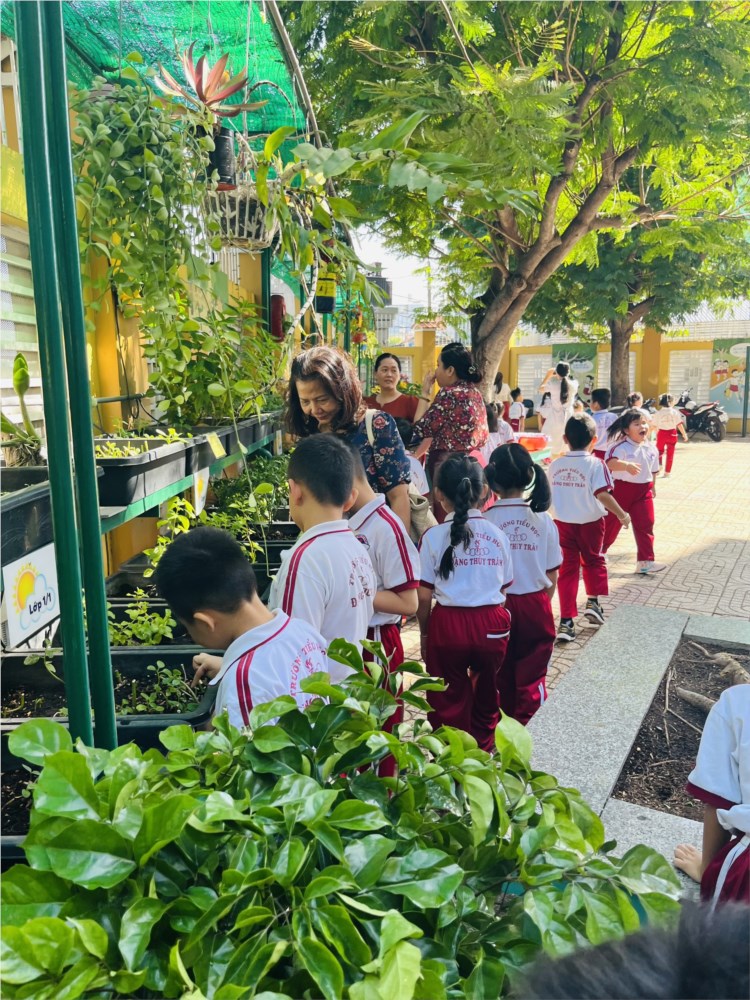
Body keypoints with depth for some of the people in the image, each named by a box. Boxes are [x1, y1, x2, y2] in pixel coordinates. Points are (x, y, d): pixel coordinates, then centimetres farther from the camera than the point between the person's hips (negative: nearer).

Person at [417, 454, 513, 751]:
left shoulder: (434, 536, -8)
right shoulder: (497, 535, 0)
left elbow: (424, 596, -7)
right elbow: (504, 588, 4)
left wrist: (424, 633, 7)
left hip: (448, 624, -3)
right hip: (492, 625, 3)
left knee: (449, 704, 14)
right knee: (486, 697, 23)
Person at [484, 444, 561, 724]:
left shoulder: (485, 521, -15)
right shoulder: (543, 519, -8)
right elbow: (552, 577, -2)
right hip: (535, 606, 1)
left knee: (501, 677, 18)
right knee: (531, 679, 12)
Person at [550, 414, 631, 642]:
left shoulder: (555, 465, -1)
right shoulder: (595, 465, -15)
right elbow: (603, 495, -24)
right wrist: (622, 514, -12)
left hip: (563, 522, 3)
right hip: (590, 523, -3)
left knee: (568, 568, 7)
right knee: (593, 560, 24)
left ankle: (566, 621, 4)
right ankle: (593, 600, 17)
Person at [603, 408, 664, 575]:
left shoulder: (650, 448, 4)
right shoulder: (622, 447, -17)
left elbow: (653, 469, 18)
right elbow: (610, 463, -35)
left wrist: (652, 486, 21)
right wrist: (626, 465, -49)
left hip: (643, 491, 5)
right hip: (622, 489, -5)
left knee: (645, 525, 4)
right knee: (611, 523, 6)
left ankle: (645, 561, 11)